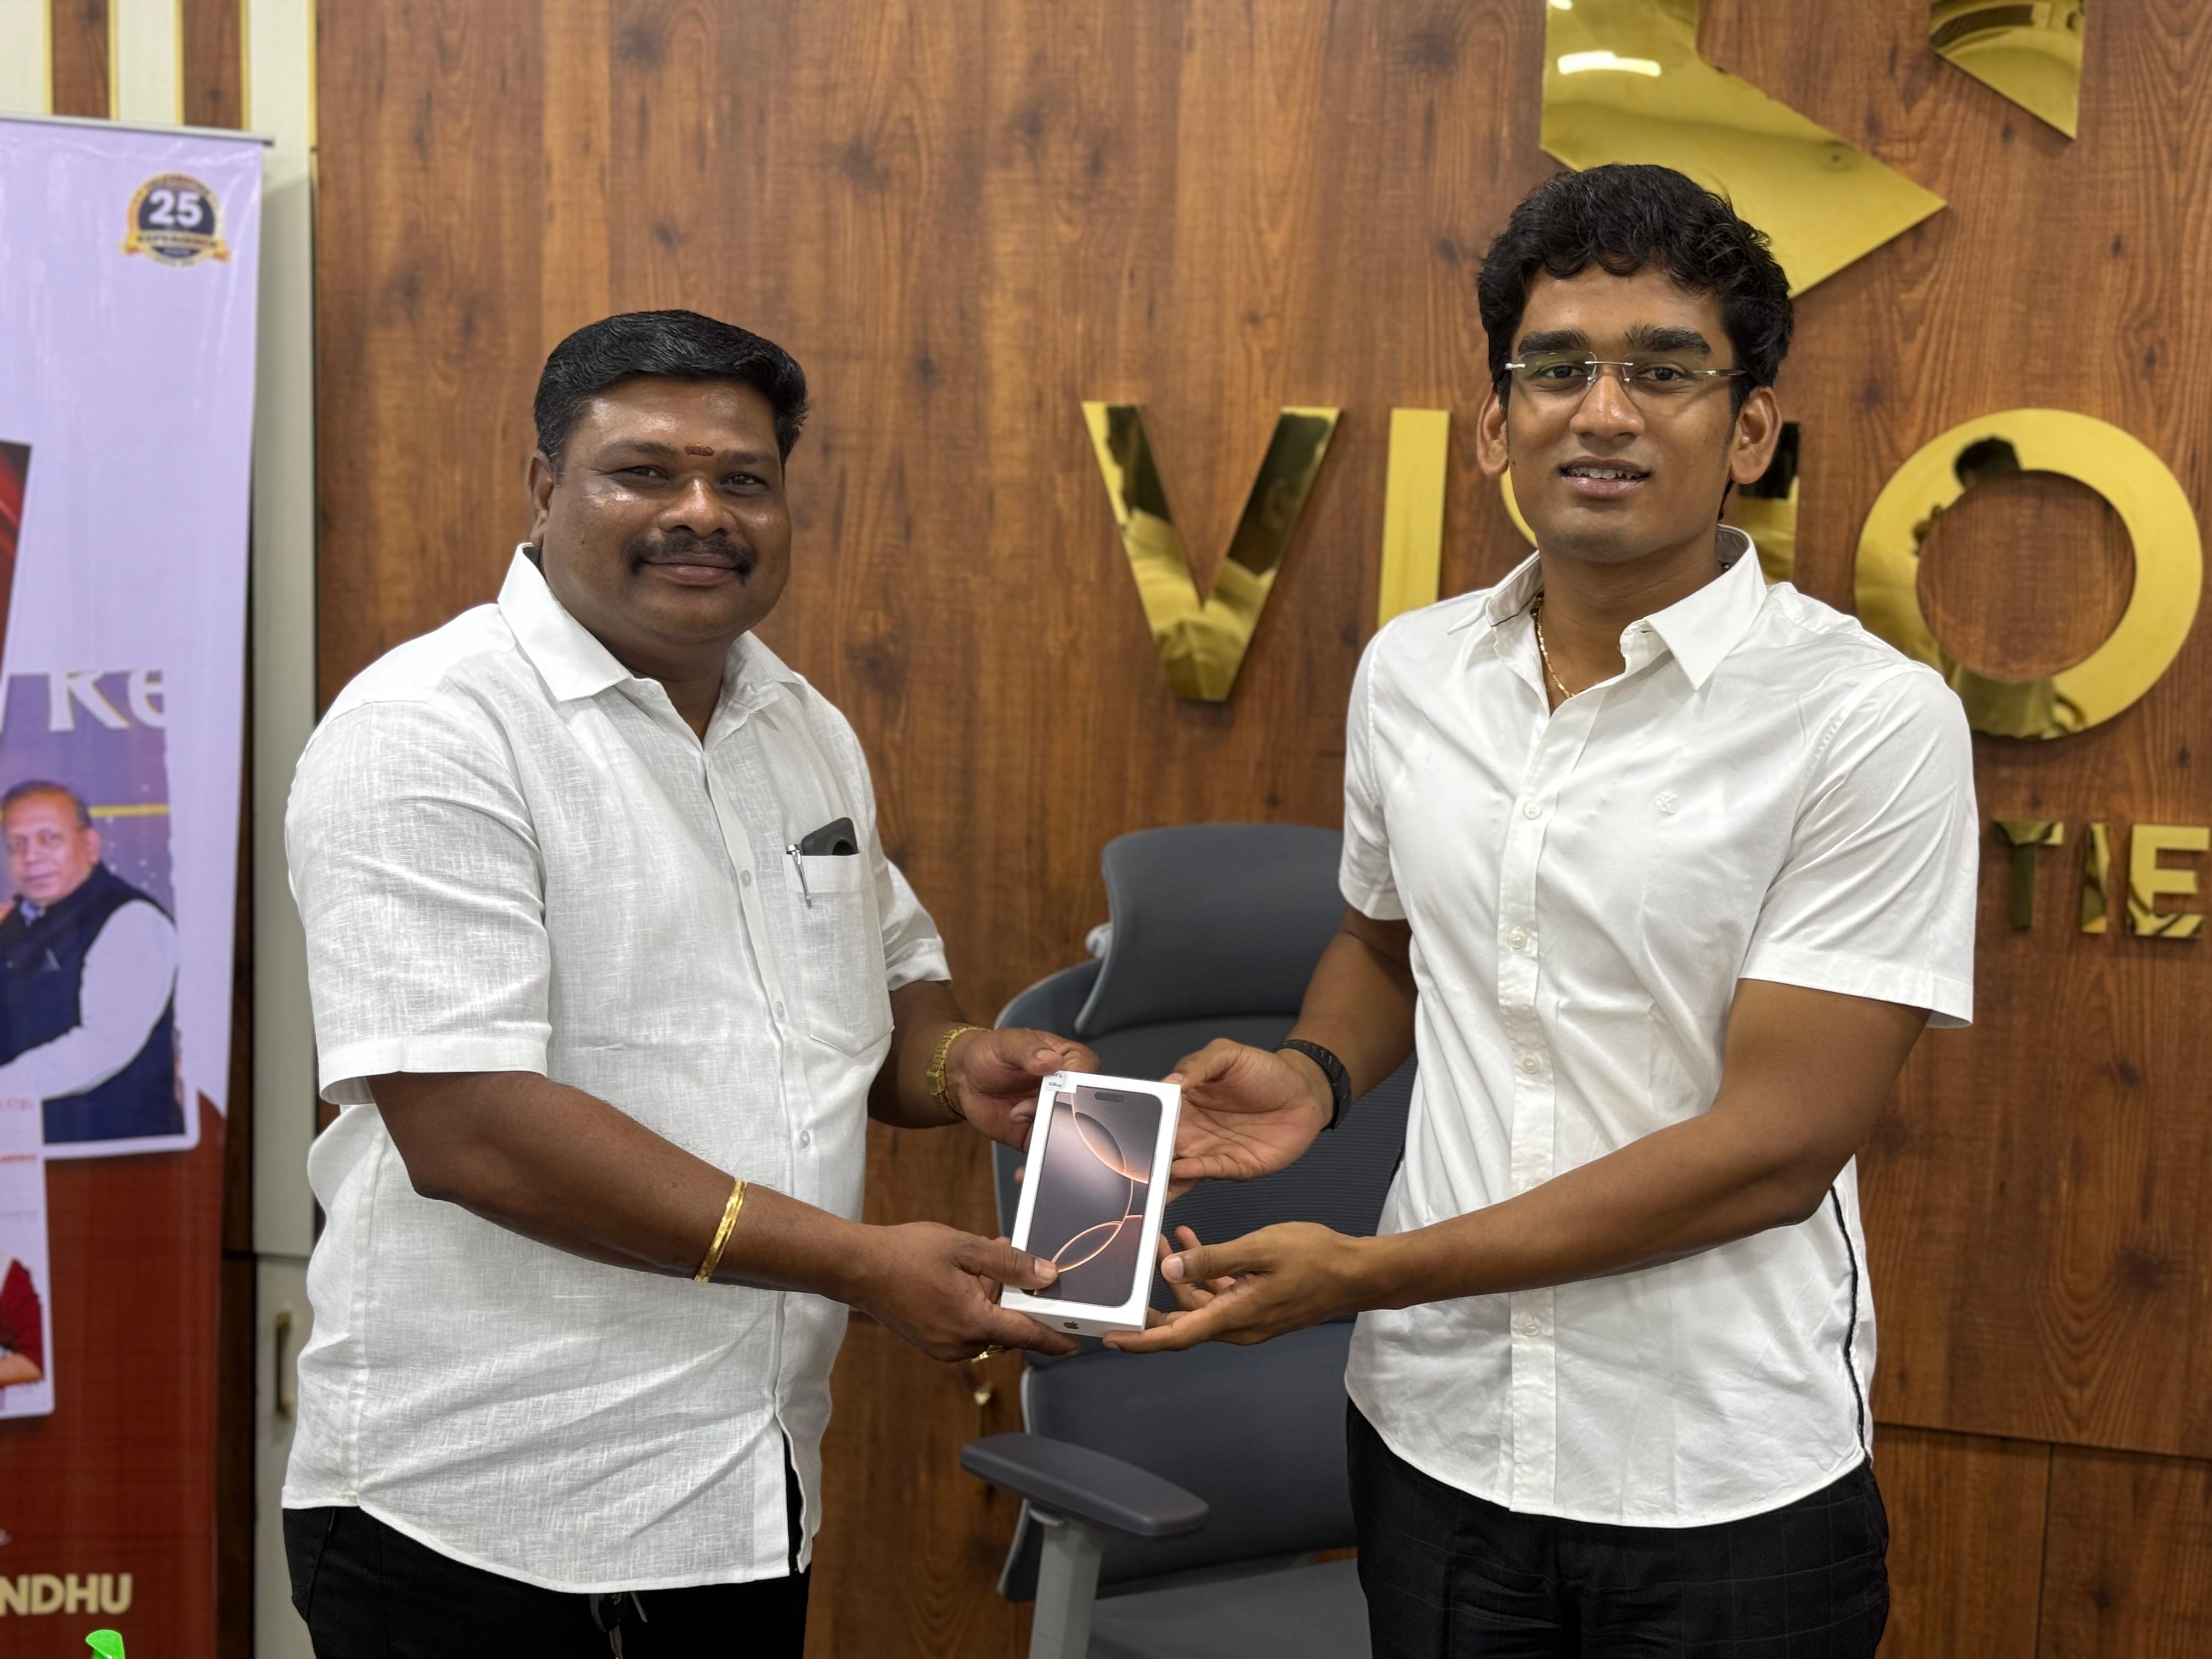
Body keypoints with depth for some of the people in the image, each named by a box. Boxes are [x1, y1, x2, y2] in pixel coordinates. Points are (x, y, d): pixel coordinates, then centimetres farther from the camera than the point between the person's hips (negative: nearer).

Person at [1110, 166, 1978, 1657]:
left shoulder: (1871, 721, -15)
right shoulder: (1410, 673, 1)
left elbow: (1781, 1141, -18)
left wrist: (1361, 1274, -18)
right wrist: (1318, 1074, -5)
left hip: (1726, 1490, -4)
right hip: (1435, 1437, 4)